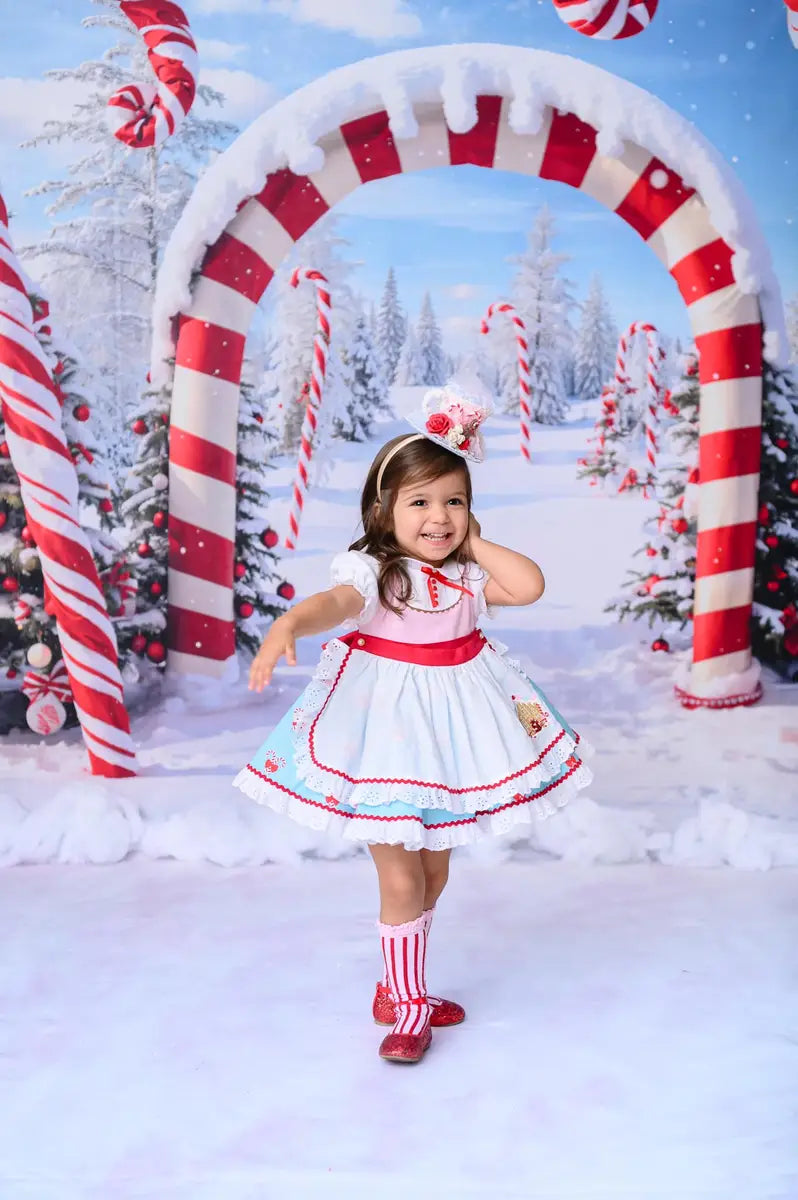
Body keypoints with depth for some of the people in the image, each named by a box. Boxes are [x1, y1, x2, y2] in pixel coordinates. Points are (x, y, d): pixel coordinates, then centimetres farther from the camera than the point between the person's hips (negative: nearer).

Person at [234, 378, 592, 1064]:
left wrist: (476, 544, -8)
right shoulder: (372, 571, -15)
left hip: (453, 736, 6)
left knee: (434, 871, 18)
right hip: (388, 732, -6)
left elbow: (531, 586, -14)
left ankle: (400, 991, 38)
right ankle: (408, 1010, 20)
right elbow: (334, 603, -35)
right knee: (401, 880, -1)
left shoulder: (471, 575, 1)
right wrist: (287, 626, -55)